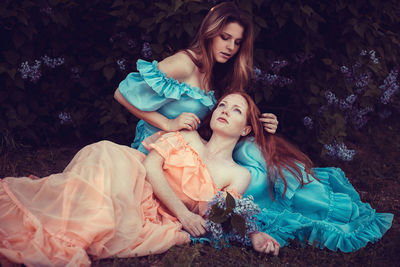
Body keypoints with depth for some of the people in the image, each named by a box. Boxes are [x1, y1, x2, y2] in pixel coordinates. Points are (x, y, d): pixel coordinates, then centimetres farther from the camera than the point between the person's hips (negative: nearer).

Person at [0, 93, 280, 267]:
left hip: (151, 218, -2)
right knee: (106, 155, -31)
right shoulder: (188, 136, 16)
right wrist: (182, 212, -11)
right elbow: (150, 164, 0)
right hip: (136, 187, 2)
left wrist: (253, 234, -15)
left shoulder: (238, 175, 14)